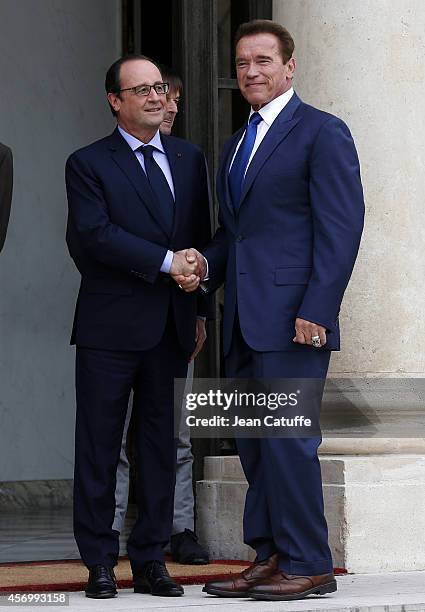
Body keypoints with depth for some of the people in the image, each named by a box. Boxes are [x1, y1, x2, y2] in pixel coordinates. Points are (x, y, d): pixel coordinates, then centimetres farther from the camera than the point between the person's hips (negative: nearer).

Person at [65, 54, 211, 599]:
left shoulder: (188, 159, 14)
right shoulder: (88, 164, -1)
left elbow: (201, 240, 16)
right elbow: (95, 234, -15)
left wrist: (198, 309, 4)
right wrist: (166, 262, -18)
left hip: (171, 327, 5)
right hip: (110, 327, -4)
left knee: (161, 442, 7)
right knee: (99, 445, 0)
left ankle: (150, 560, 13)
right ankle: (99, 561, 7)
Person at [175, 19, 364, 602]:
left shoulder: (322, 133, -4)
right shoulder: (236, 144, 22)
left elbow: (342, 227, -11)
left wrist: (316, 311, -18)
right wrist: (206, 264, 4)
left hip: (293, 317, -8)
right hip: (245, 321, 8)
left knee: (287, 439, -9)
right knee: (254, 444, 8)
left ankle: (308, 565, -2)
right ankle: (269, 557, 14)